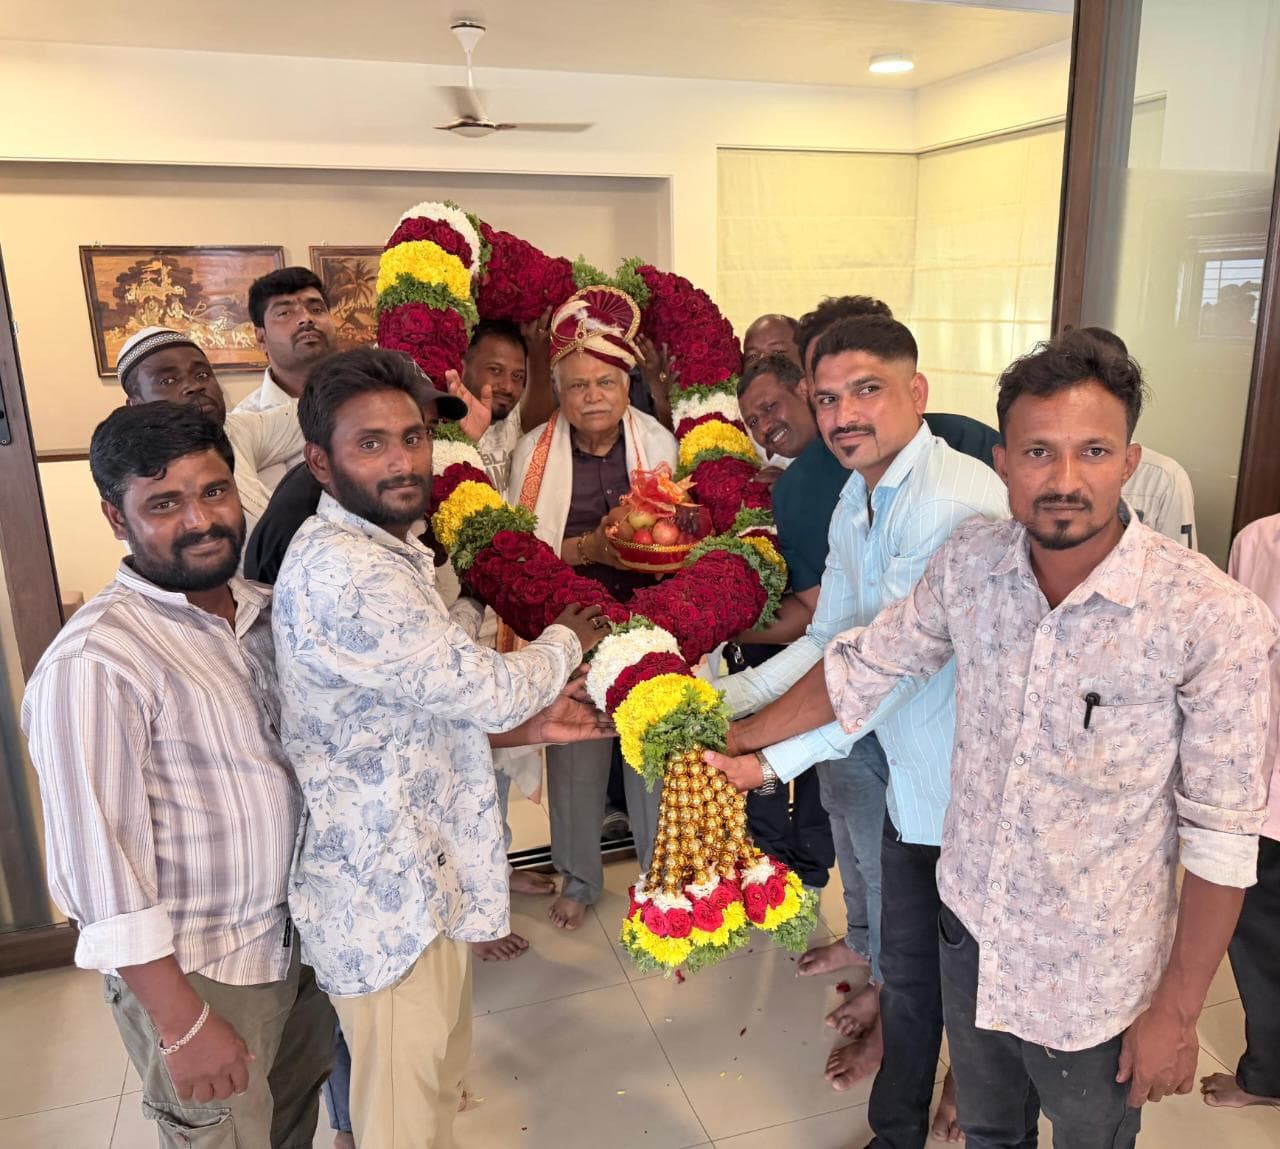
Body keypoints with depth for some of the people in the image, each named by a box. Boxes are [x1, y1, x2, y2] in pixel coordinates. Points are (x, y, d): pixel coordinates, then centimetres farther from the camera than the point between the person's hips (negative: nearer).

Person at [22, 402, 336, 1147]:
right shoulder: (94, 660, -24)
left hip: (299, 939, 7)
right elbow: (101, 863, -22)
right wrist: (183, 1025, -18)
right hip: (194, 973, -6)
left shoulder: (265, 612, -1)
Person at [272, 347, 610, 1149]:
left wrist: (524, 719, 3)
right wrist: (570, 641, -6)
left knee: (438, 1075, 27)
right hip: (390, 892, -10)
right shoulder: (345, 573, -26)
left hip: (414, 869, 10)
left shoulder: (383, 551, 8)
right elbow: (486, 689, -24)